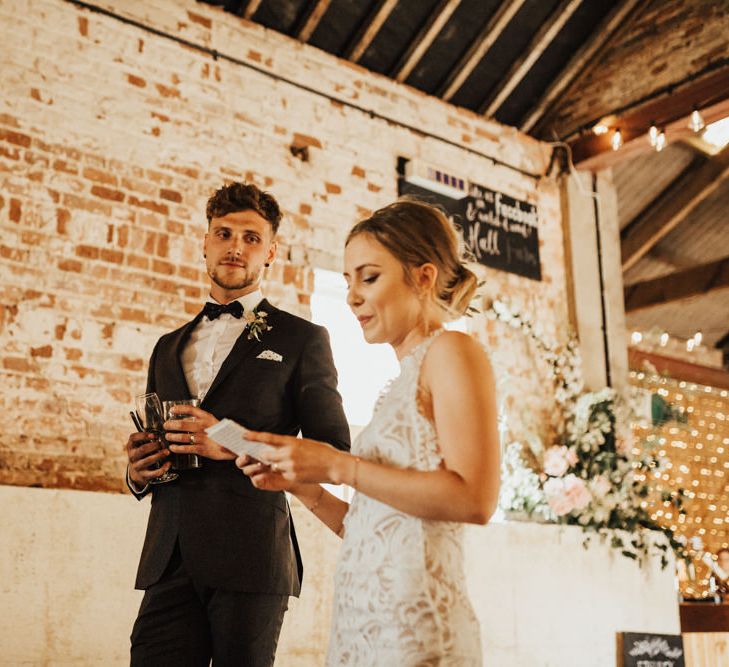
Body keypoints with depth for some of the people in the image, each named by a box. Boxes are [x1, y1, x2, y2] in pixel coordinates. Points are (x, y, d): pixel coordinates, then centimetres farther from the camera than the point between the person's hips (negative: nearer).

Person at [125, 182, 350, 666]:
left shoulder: (303, 339, 3)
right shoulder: (169, 348, 20)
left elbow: (335, 452, -3)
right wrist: (139, 473, 3)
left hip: (251, 557, -4)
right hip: (170, 559, 4)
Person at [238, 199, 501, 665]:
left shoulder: (451, 352, -6)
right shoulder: (401, 385, 17)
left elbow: (474, 498, -20)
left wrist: (337, 466, -16)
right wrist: (300, 483, 4)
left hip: (415, 628, -8)